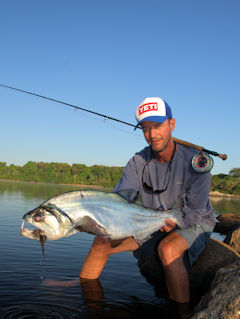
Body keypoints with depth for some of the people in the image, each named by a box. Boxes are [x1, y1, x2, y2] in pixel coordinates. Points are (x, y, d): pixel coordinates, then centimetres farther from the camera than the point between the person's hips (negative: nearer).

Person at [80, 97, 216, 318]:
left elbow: (195, 212, -19)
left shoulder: (194, 162, -21)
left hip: (193, 225, -5)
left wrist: (175, 221, -37)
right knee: (102, 241, -5)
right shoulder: (138, 162, -7)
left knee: (168, 250, -39)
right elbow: (120, 196, -16)